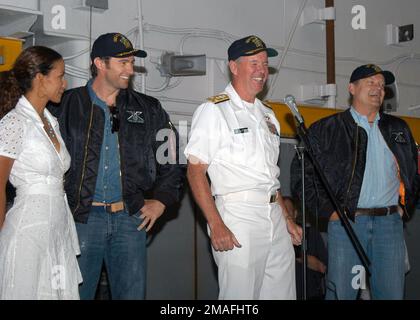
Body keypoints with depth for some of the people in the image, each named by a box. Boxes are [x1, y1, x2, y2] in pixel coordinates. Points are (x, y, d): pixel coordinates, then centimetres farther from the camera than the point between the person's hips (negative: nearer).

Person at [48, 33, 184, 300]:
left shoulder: (148, 110, 10)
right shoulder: (68, 106, 2)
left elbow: (170, 159, 16)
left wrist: (161, 200, 7)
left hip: (131, 217, 2)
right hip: (82, 217, -2)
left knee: (132, 293, 6)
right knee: (76, 292, 4)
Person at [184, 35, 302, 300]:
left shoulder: (267, 114, 18)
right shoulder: (213, 111, -5)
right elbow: (195, 171, -10)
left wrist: (287, 219, 17)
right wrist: (216, 225, -18)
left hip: (275, 216, 7)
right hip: (237, 218, -7)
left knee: (283, 293, 9)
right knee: (240, 297, -4)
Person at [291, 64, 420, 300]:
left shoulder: (398, 129, 18)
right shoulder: (327, 129, 4)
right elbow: (302, 172, 0)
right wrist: (328, 210, -5)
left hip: (390, 222, 4)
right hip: (346, 221, -3)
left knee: (392, 293, 5)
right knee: (341, 293, -2)